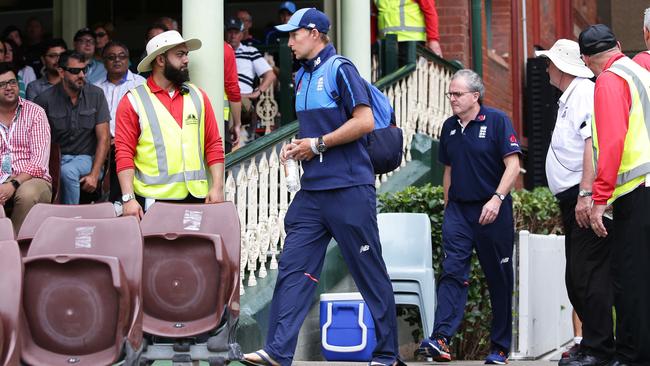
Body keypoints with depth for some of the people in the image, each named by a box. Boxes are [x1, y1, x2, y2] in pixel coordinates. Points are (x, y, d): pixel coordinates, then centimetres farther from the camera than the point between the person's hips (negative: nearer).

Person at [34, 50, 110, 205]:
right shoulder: (46, 99, -1)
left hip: (86, 158, 0)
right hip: (56, 158, 0)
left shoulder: (96, 95, 1)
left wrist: (94, 174, -12)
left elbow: (103, 138, -1)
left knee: (68, 171, -33)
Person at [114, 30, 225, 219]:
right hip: (153, 200, -3)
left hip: (197, 197, 3)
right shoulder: (133, 101, 1)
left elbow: (214, 145, 12)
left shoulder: (198, 97, 12)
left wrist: (217, 187, 2)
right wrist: (128, 198, -12)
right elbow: (124, 153, -3)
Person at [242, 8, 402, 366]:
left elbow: (365, 121, -18)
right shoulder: (303, 77, 16)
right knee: (293, 267, 0)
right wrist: (297, 146, 7)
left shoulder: (340, 70, -10)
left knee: (370, 273, 1)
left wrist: (318, 144, -13)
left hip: (348, 189, -8)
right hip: (312, 189, 8)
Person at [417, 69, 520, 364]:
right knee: (452, 272, -10)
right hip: (458, 210, 4)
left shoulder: (497, 121, -6)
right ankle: (441, 339, -21)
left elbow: (513, 165, -11)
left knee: (498, 279, 4)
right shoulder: (449, 127, 11)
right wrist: (447, 204, 17)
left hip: (492, 211, -4)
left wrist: (497, 199, -22)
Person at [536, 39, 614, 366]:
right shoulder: (568, 98, 22)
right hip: (574, 202, 11)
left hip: (586, 200, -11)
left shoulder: (585, 93, -10)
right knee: (576, 278, 12)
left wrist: (586, 194, -28)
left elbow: (593, 143, -22)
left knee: (588, 275, -11)